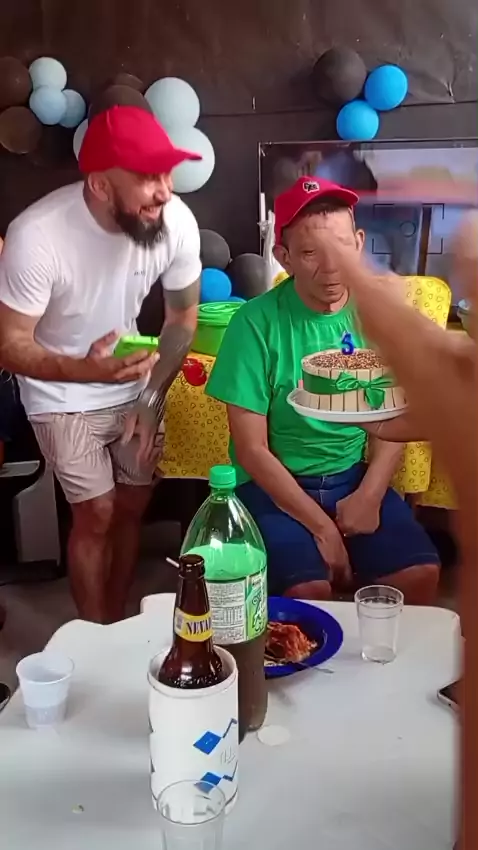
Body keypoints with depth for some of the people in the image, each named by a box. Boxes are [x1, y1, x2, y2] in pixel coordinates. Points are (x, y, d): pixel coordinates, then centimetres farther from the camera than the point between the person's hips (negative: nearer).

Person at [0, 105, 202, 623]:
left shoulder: (177, 222, -21)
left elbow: (182, 318, -6)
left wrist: (152, 399, -10)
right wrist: (85, 369, -42)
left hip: (135, 385, 4)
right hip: (64, 395, -4)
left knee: (134, 506, 11)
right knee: (97, 515, -1)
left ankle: (118, 622, 34)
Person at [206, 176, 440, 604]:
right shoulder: (258, 322, -16)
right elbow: (251, 449, -14)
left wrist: (369, 495, -12)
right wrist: (320, 525, -16)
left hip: (356, 475, 4)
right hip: (274, 483, -3)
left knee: (420, 573, -14)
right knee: (309, 588, -25)